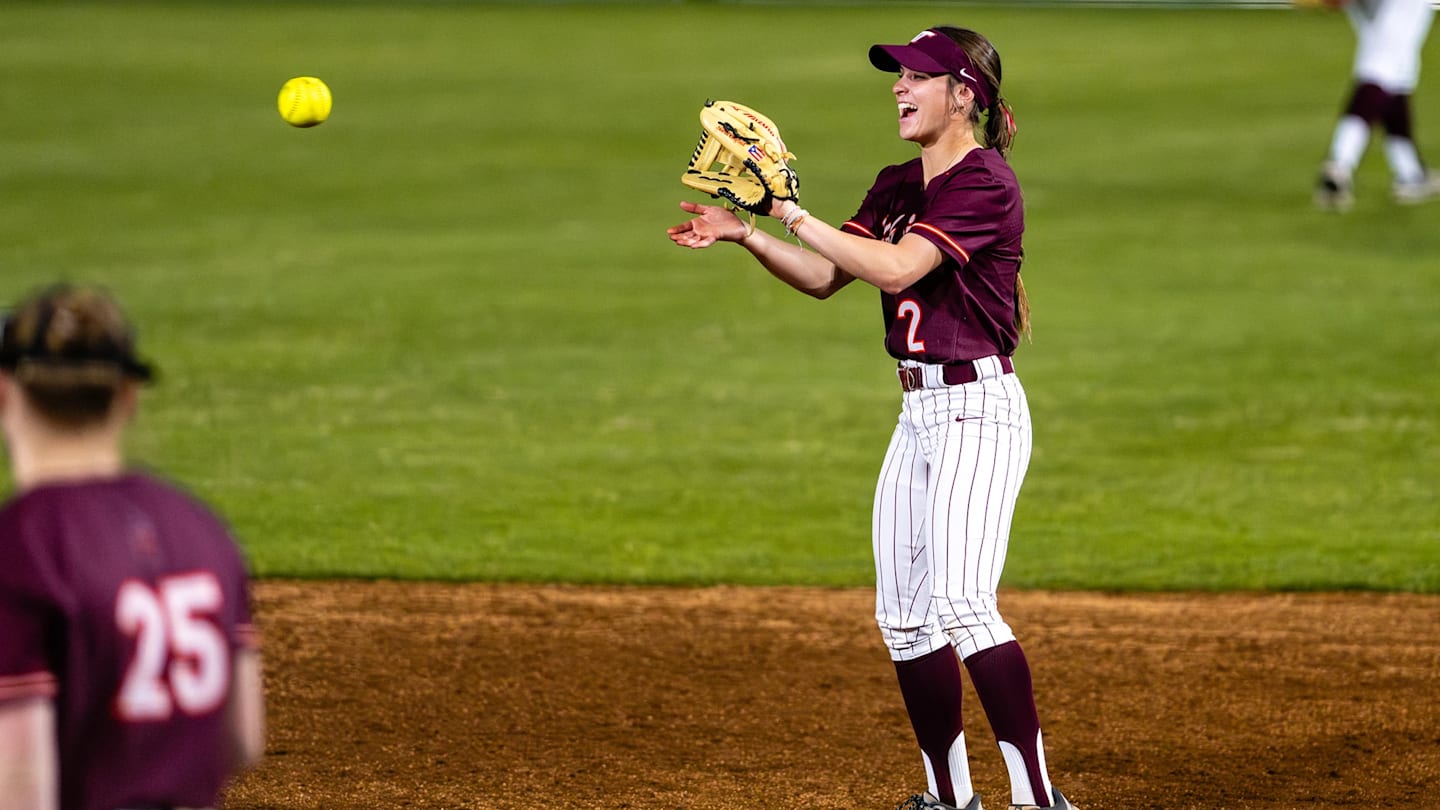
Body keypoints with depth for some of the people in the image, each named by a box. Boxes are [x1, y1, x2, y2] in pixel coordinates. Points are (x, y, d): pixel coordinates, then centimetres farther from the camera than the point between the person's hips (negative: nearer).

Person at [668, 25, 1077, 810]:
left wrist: (791, 211, -22)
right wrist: (744, 234, -2)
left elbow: (896, 269, -25)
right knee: (903, 615, 9)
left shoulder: (985, 183, -15)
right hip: (919, 413, 9)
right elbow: (825, 276, 12)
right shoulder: (898, 185, 13)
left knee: (959, 600, -22)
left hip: (978, 409, -9)